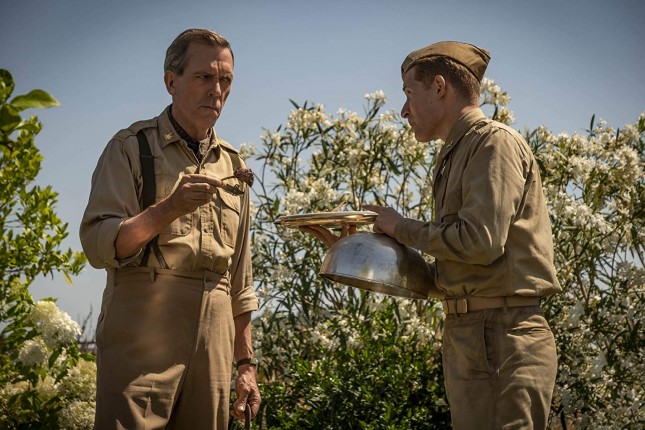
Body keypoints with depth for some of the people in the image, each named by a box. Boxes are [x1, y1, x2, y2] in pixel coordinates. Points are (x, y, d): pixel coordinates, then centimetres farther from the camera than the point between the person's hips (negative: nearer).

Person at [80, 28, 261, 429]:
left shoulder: (233, 166, 19)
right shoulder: (132, 148, 3)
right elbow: (98, 245, -8)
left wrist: (247, 363, 16)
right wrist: (169, 208, -22)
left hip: (213, 346, 5)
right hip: (142, 340, -5)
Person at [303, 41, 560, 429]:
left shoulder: (494, 142, -7)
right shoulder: (457, 155, 21)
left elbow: (480, 241, -19)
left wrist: (403, 228, -5)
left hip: (502, 337, -9)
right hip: (467, 337, 9)